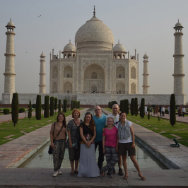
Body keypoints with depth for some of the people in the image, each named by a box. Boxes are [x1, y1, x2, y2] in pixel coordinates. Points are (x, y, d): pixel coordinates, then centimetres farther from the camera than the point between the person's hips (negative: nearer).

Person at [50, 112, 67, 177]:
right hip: (56, 141, -3)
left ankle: (58, 168, 23)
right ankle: (56, 170, -4)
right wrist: (51, 142, -9)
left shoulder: (64, 125, 8)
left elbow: (66, 134, 12)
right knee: (55, 156, -9)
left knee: (61, 156, 8)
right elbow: (51, 133, -2)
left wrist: (66, 142, 7)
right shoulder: (54, 124, -1)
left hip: (63, 141, 3)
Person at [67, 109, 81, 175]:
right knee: (72, 155, 3)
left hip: (79, 141, 4)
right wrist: (70, 142, -14)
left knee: (77, 155, 10)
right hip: (72, 140, -3)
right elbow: (68, 132, -9)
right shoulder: (70, 122, -7)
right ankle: (72, 169, 14)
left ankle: (76, 169, 22)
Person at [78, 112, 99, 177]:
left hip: (91, 143, 1)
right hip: (84, 143, -1)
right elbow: (81, 134, -3)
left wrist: (90, 142, -8)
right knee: (84, 157, -2)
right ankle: (84, 172, 5)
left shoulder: (93, 125, 9)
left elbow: (94, 134, 4)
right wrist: (86, 142, -11)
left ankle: (92, 172, 5)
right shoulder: (82, 125, 3)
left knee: (91, 157, -1)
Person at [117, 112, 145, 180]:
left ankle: (140, 173, 7)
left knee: (133, 158, -4)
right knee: (124, 159, 9)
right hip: (121, 143, 3)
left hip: (129, 143, -2)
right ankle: (126, 174, 19)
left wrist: (133, 143, -8)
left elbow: (132, 133, -2)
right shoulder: (118, 125, 4)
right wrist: (117, 144, 4)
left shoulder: (129, 123, -3)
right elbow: (117, 136, 8)